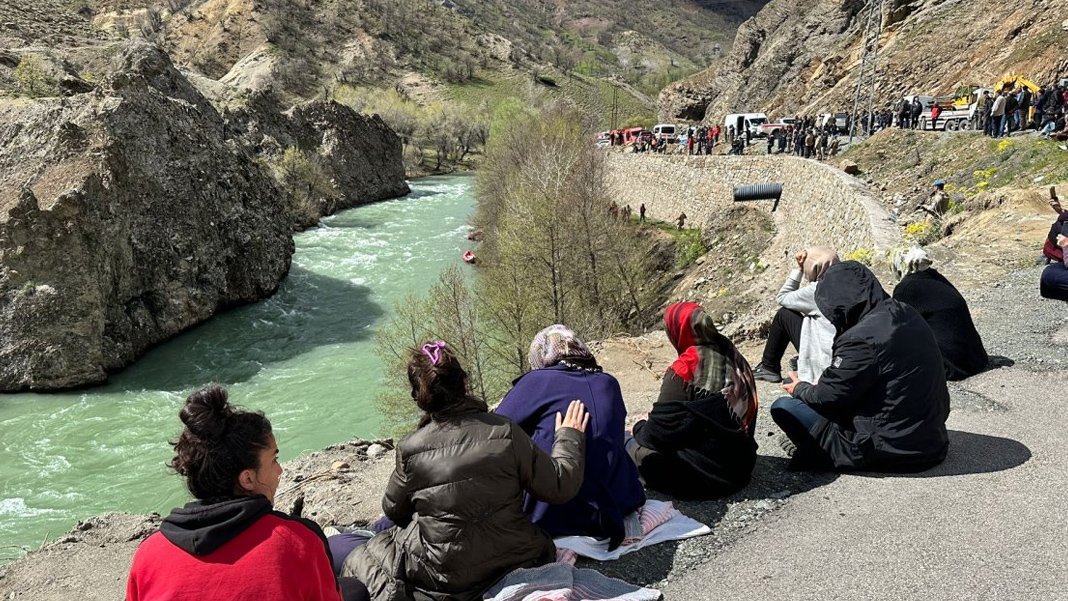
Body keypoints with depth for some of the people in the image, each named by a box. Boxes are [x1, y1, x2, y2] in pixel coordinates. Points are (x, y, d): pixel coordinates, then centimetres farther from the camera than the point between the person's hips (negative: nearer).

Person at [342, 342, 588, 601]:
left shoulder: (409, 449, -12)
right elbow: (559, 487, -6)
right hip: (513, 560, 2)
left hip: (446, 577, -2)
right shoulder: (505, 431, -13)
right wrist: (570, 436, 10)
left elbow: (393, 511, 5)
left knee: (358, 561, 20)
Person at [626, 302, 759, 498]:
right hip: (741, 465, 7)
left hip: (706, 475, -7)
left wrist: (639, 428, 5)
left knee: (634, 446, 10)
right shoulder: (734, 358, 0)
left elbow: (657, 432, -17)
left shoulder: (684, 370, -22)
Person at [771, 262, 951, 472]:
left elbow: (829, 397, -13)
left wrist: (800, 389, 8)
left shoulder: (862, 338, -22)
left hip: (889, 452, -9)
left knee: (782, 407, -6)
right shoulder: (909, 315, 5)